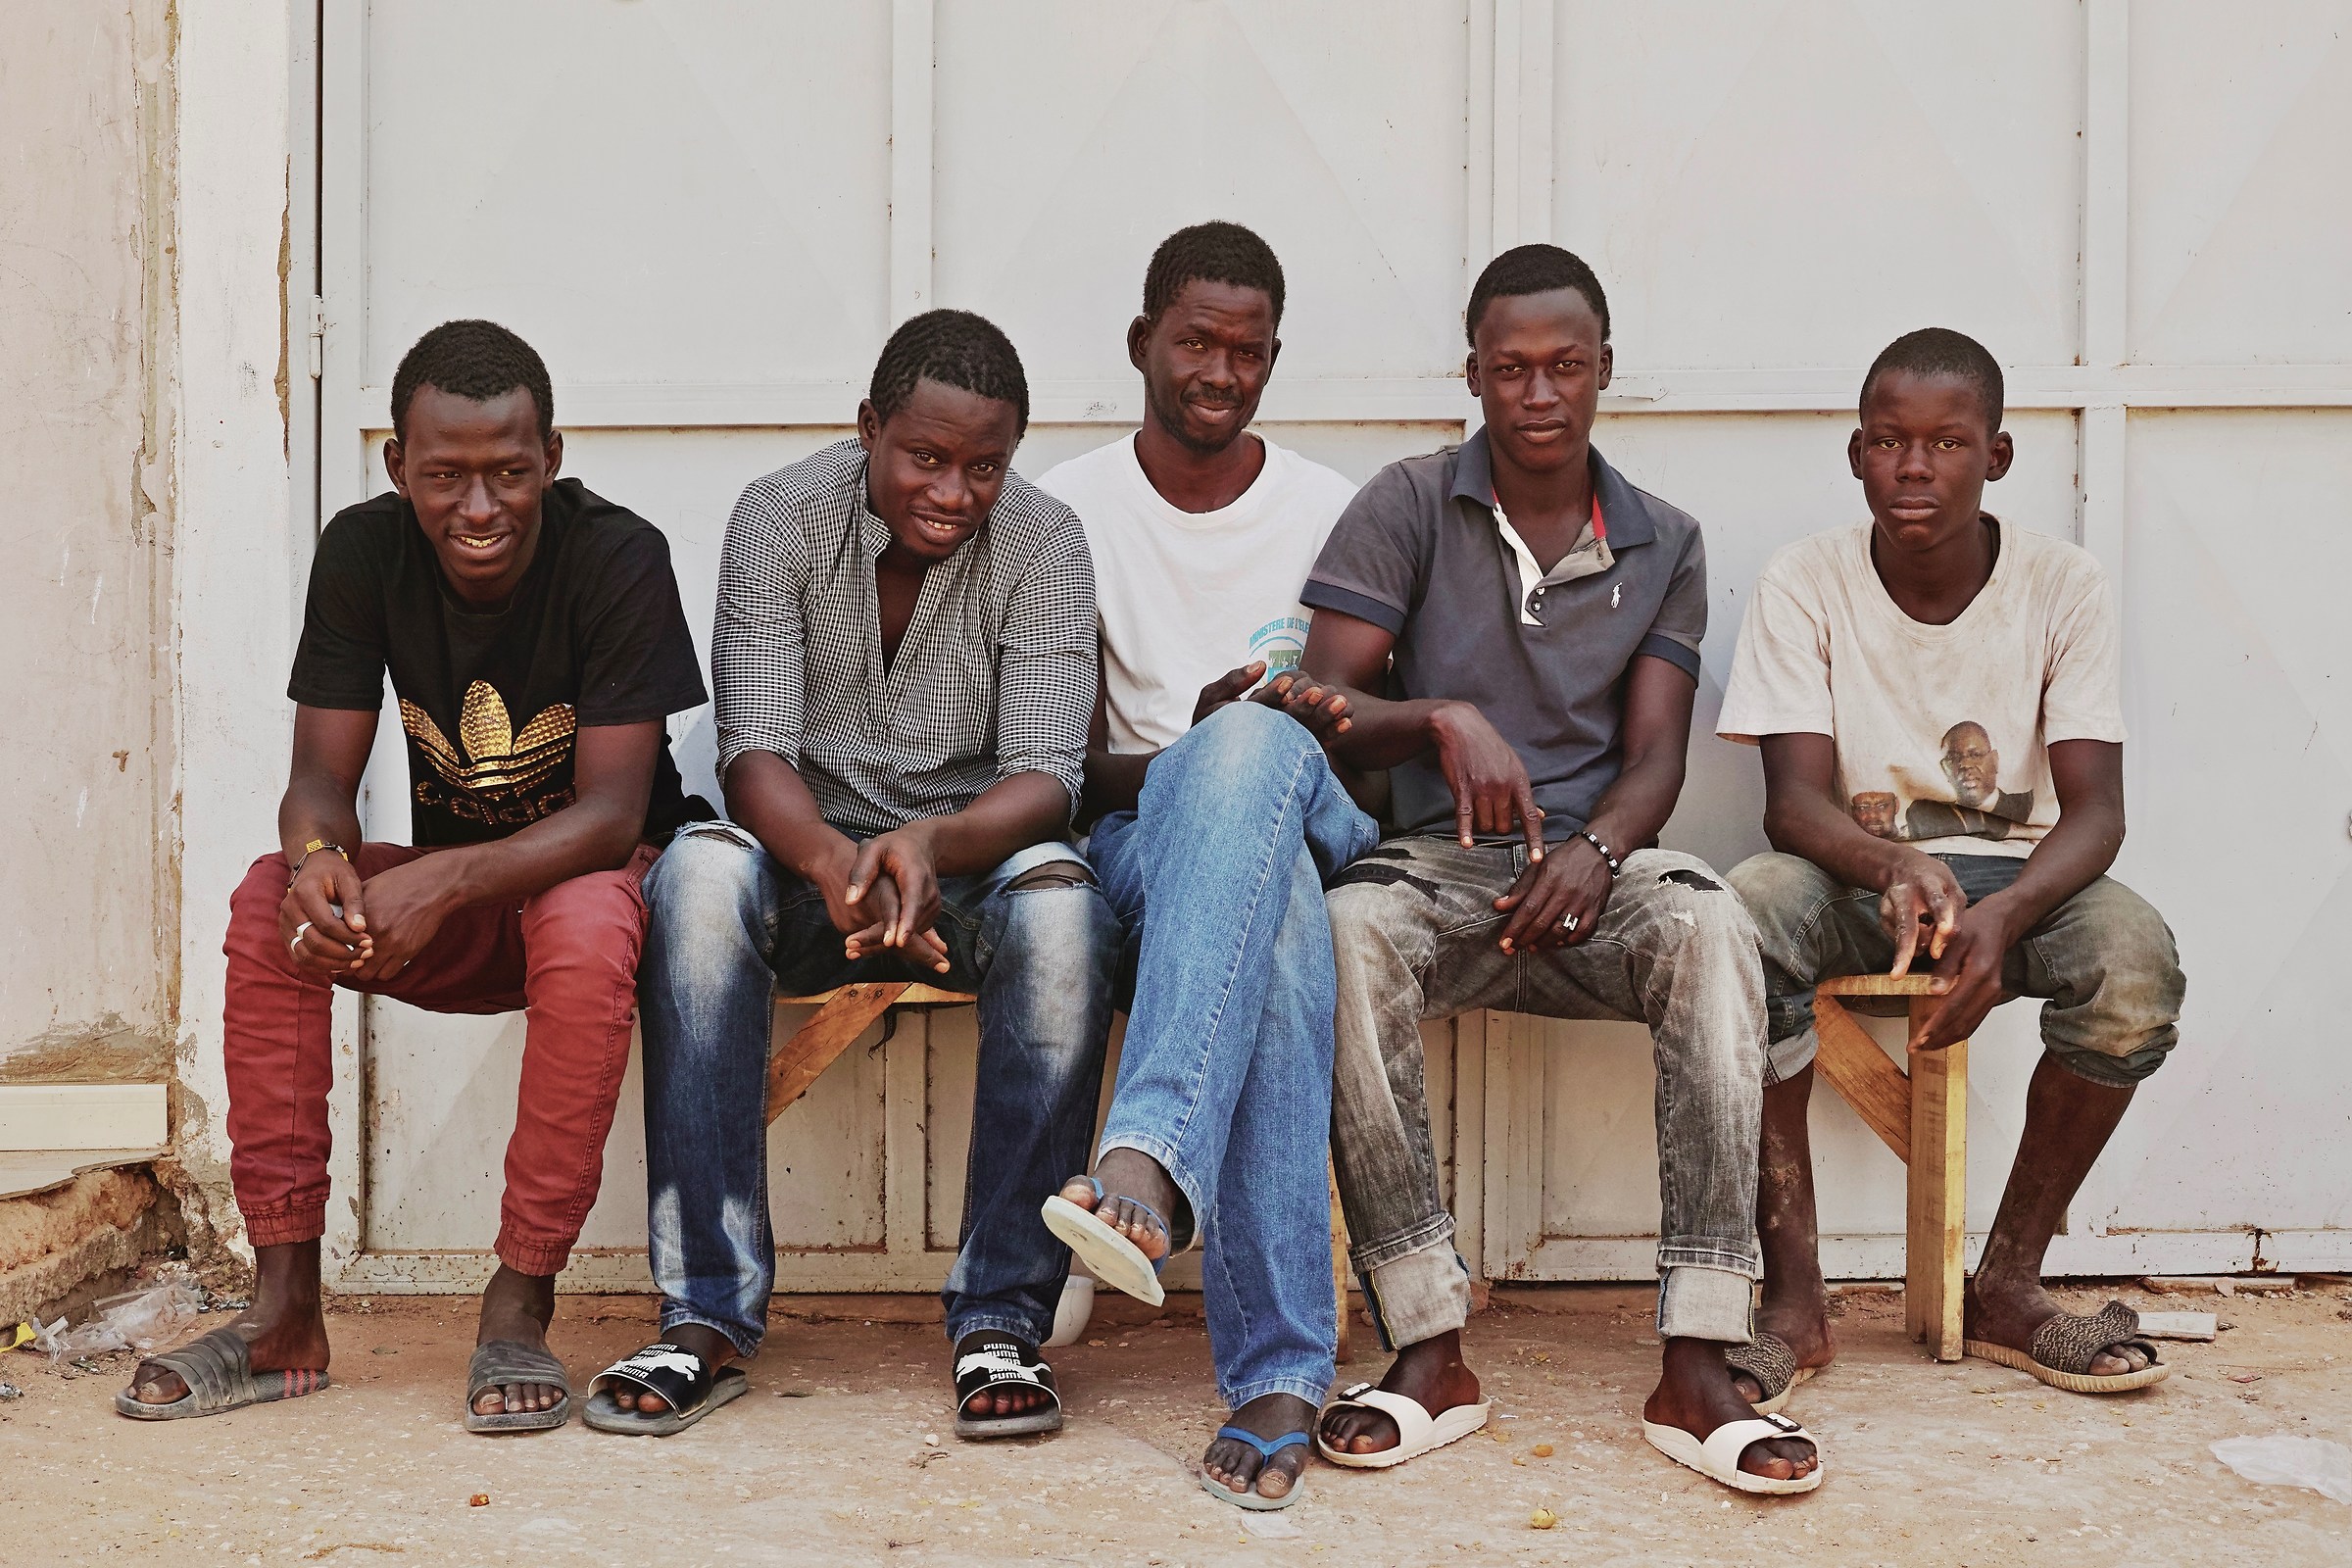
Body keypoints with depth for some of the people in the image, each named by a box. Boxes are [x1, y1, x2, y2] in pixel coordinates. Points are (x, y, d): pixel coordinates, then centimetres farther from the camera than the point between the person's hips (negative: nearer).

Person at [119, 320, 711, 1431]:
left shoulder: (617, 559, -19)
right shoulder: (365, 552, -6)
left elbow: (612, 813, -24)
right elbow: (320, 772, -8)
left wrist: (444, 882, -40)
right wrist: (318, 859, -34)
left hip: (599, 875, -4)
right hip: (452, 906, 4)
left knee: (586, 928, -38)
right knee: (271, 904, -22)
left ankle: (518, 1308, -28)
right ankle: (285, 1308, -19)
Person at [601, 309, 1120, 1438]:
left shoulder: (1042, 543, -8)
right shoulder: (779, 517, -7)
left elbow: (1045, 778, -17)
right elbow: (753, 750, -17)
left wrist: (931, 846, -40)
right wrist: (840, 864, -39)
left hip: (969, 868, 0)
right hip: (811, 862, 1)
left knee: (1059, 901, -35)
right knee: (699, 871, -33)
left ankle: (1003, 1321, -28)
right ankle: (706, 1315, -30)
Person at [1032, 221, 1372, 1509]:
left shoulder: (1330, 510, 16)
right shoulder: (1069, 510, 12)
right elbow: (1065, 761, 4)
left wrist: (1336, 719, -12)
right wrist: (1191, 753, -17)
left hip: (1308, 819, 1)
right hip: (1138, 836, -1)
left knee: (1256, 747, -41)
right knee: (1278, 920, -42)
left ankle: (1149, 1161, -57)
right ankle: (1280, 1373, -49)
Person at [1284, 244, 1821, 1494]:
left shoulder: (1663, 547, 13)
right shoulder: (1407, 508, 6)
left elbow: (1655, 752, 3)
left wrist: (1598, 849, -19)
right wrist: (1445, 718, -23)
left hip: (1594, 870, 1)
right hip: (1439, 862, -1)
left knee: (1710, 925, -34)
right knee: (1352, 930, -37)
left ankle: (1696, 1366, -34)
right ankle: (1429, 1354, -31)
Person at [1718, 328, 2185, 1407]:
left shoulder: (2061, 585, -5)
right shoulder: (1804, 583, -6)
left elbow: (2095, 809, -12)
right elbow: (1795, 799, -14)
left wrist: (2002, 915, -34)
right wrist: (1895, 869, -38)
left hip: (2015, 870, 1)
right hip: (1851, 867, -1)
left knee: (2135, 955, -32)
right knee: (1745, 913, -35)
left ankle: (2008, 1284, -14)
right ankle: (1793, 1295, -26)